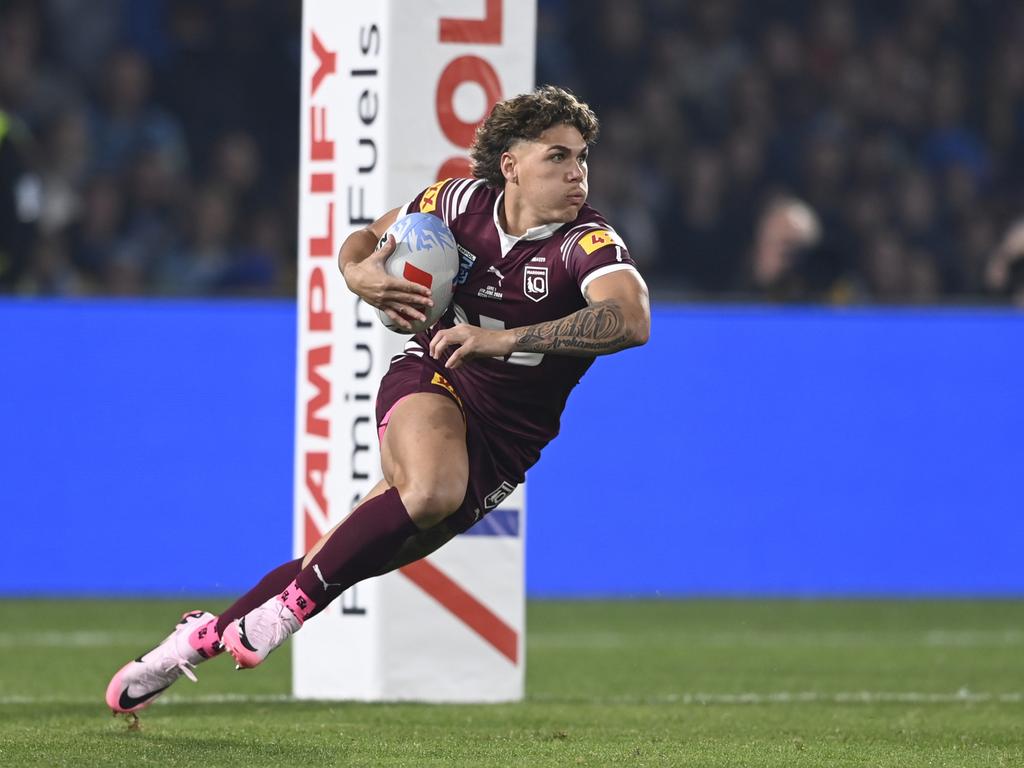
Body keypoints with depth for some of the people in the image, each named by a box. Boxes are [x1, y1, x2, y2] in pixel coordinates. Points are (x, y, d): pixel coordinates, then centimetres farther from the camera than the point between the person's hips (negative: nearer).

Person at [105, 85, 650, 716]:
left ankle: (208, 636, 1)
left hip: (506, 438, -1)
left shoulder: (588, 243, -18)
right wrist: (360, 272, -11)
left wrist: (506, 339, -45)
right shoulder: (463, 201, -4)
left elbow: (632, 319, -39)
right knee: (433, 487, -31)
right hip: (431, 381, 1)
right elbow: (364, 239, 15)